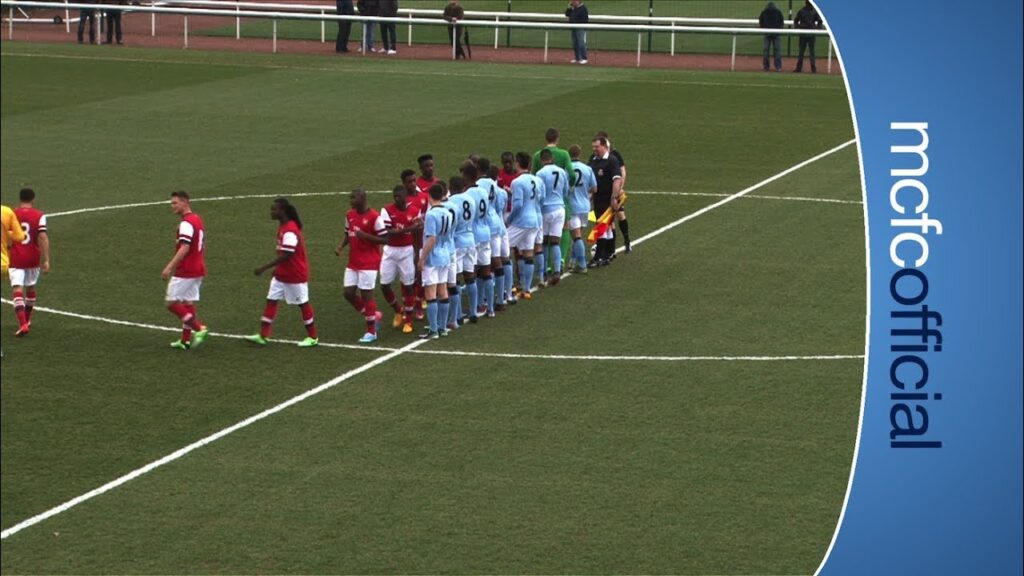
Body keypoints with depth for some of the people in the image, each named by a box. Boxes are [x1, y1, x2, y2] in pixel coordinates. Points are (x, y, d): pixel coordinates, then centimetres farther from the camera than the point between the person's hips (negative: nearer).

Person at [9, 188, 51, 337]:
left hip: (15, 258, -2)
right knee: (30, 287, 22)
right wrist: (46, 260, -13)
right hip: (33, 258, 2)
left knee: (17, 290, -6)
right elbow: (43, 238, -14)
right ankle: (27, 320, 38)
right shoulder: (39, 216, -6)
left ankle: (22, 323, -23)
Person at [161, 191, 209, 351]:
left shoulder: (186, 223, -17)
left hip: (185, 271, -10)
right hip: (198, 269, 10)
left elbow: (184, 248, -26)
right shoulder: (198, 220, 14)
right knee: (188, 303, 12)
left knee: (172, 303, -4)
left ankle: (199, 328, -10)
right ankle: (186, 340, 14)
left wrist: (169, 267, -28)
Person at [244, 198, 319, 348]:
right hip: (281, 274, 9)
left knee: (303, 304, 4)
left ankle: (312, 337, 17)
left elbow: (285, 255, -29)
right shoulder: (283, 226, 6)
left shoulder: (290, 230, -25)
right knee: (271, 301, 6)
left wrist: (264, 268, -28)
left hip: (295, 275, -9)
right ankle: (263, 336, 8)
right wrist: (277, 268, 19)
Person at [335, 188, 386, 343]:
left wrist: (365, 236, -23)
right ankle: (373, 315, 25)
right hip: (353, 263, 7)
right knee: (349, 293, 3)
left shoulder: (374, 217, -14)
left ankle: (371, 332, 8)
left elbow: (384, 239, -12)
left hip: (368, 264, -7)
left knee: (366, 295, -3)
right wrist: (341, 246, 0)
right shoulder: (350, 215, 7)